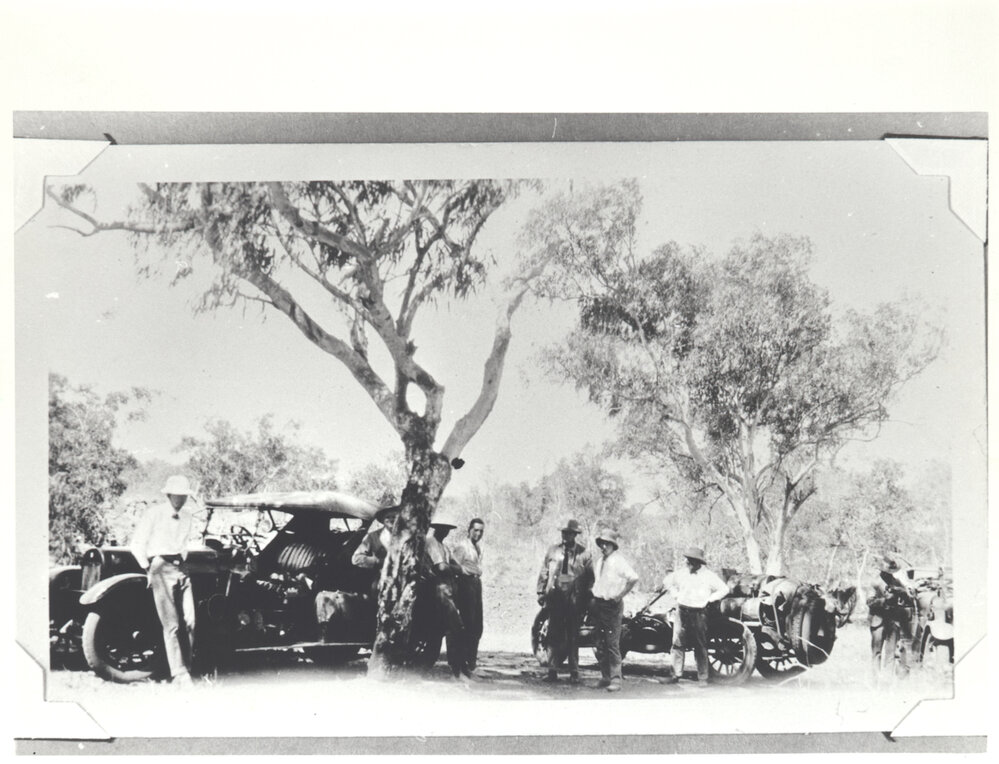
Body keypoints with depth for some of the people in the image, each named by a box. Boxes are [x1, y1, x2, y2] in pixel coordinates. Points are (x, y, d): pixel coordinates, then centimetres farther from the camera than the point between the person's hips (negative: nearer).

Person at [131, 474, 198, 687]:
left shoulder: (187, 515, 13)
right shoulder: (153, 512, -5)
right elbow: (137, 544, 0)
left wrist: (182, 561, 15)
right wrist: (148, 569, -3)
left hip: (180, 568, 5)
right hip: (160, 568, -5)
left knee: (189, 622, -5)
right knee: (171, 625, -11)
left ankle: (186, 668, 5)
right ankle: (179, 674, -11)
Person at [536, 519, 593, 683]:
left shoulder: (584, 553, 2)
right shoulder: (552, 550, 8)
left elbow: (590, 578, 3)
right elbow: (543, 572, 11)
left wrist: (587, 599, -3)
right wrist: (541, 592, 5)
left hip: (574, 600, -2)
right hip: (555, 597, 2)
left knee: (573, 637, 4)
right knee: (554, 635, 3)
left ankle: (574, 673, 13)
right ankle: (553, 671, 9)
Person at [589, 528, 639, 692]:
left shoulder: (619, 561, -10)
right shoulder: (598, 562, 13)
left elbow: (634, 578, -22)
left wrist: (621, 595, -15)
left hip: (613, 605, -8)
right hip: (598, 605, 8)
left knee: (612, 644, -9)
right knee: (600, 644, 10)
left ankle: (615, 679, -7)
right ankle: (605, 677, 18)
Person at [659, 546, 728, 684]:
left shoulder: (709, 576, -2)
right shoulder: (681, 573, 6)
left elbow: (724, 589, 4)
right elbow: (668, 580, 23)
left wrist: (709, 599, -4)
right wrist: (676, 594, 10)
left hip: (699, 613, -3)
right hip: (682, 611, 3)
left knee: (700, 646, 0)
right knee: (678, 643, 1)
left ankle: (702, 678, 7)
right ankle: (676, 675, 7)